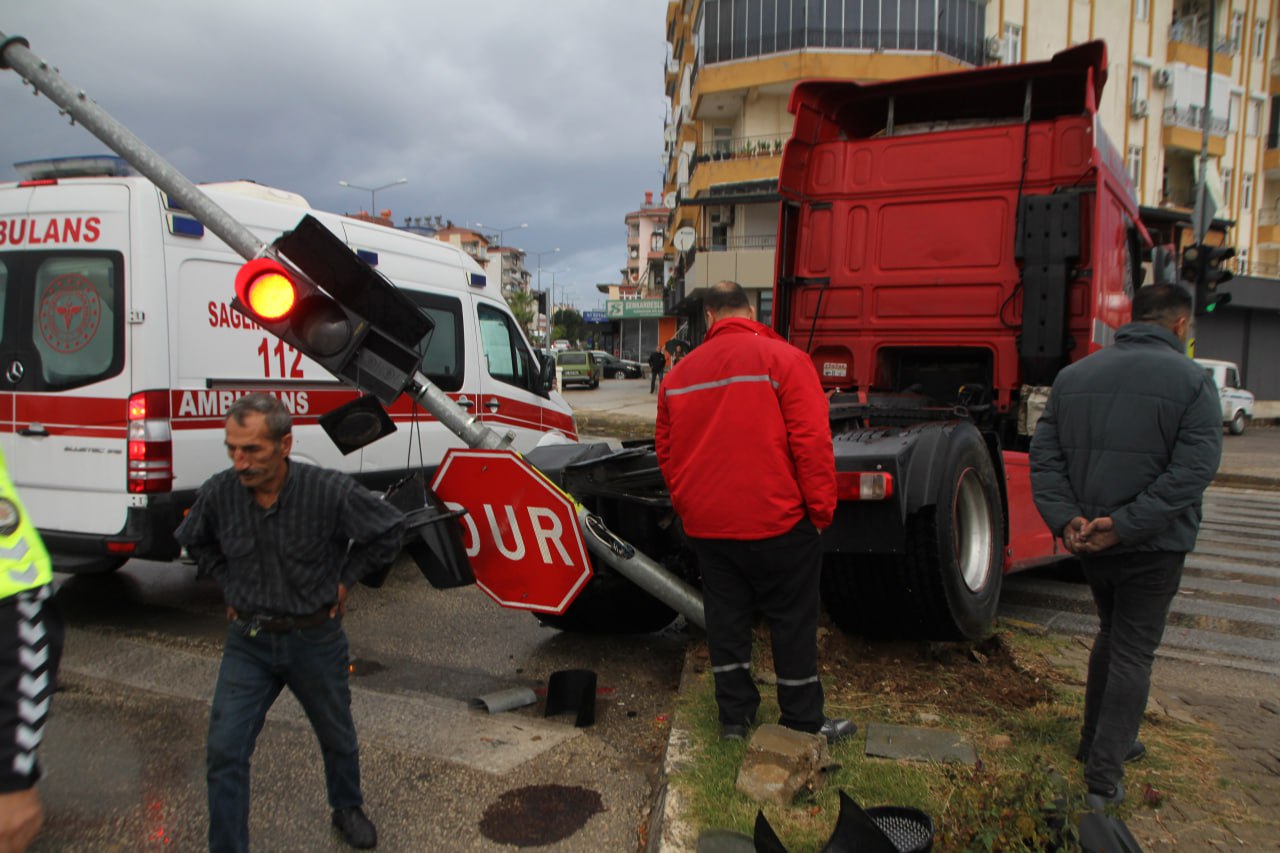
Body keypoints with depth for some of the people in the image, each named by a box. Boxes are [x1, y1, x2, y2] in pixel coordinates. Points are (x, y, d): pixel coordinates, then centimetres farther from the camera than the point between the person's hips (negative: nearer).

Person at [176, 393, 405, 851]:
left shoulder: (330, 491, -24)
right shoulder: (219, 493, -13)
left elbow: (388, 528, -8)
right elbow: (194, 540, 11)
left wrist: (345, 578, -7)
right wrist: (230, 583, 4)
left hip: (315, 638, -1)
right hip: (248, 641, 2)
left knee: (337, 736, 19)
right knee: (224, 752, -2)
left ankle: (348, 809, 47)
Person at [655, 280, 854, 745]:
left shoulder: (680, 373, 6)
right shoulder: (783, 359, -10)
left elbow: (666, 450, 12)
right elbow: (812, 442, -14)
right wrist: (821, 509, -5)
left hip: (706, 523, 5)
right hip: (775, 519, -4)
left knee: (725, 617, 15)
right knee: (792, 619, 8)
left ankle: (734, 716, 25)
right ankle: (803, 724, 19)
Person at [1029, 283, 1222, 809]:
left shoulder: (1074, 375, 5)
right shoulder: (1191, 381, -10)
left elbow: (1044, 455, -2)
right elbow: (1192, 470, -20)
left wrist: (1065, 519, -10)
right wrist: (1126, 524, -21)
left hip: (1090, 543, 5)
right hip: (1152, 546, -5)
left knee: (1111, 636, 24)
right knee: (1133, 655, 5)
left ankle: (1097, 741, 37)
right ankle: (1103, 779, 7)